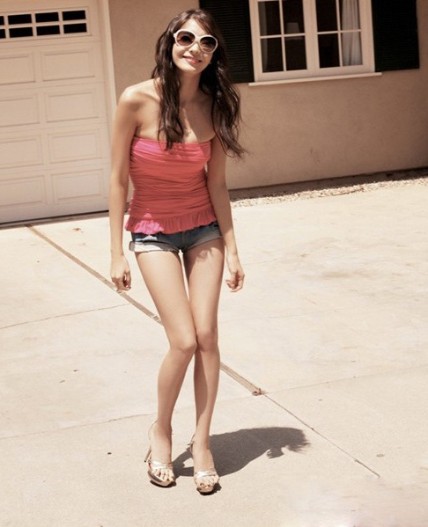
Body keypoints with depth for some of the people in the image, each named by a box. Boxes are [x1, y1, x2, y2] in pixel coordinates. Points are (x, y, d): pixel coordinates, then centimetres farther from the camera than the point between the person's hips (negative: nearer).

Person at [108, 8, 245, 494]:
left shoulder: (214, 107, -6)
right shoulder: (137, 100, -16)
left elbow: (216, 184, 0)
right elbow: (118, 178, -11)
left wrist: (231, 249, -2)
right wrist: (117, 254, -10)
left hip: (204, 228, 3)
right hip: (152, 232, -3)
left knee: (206, 335, -3)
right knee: (184, 341, -10)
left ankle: (202, 441, 13)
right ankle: (161, 431, 15)